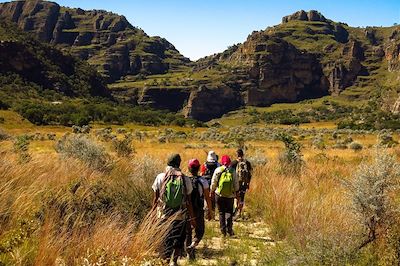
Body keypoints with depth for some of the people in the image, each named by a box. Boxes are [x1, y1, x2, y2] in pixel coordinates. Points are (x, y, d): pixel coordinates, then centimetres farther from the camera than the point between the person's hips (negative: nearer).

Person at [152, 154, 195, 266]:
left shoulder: (160, 177, -4)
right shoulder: (186, 180, -4)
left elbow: (156, 199, -2)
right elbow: (188, 202, -1)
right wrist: (192, 218, 9)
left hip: (163, 215, 0)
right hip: (180, 216, 0)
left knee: (162, 239, 14)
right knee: (178, 240, 12)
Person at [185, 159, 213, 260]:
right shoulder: (203, 181, -10)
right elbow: (207, 198, -8)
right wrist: (210, 211, 3)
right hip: (198, 211, -2)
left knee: (187, 232, 15)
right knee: (199, 231, 11)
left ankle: (190, 254, 20)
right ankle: (192, 245, -16)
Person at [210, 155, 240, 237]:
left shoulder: (217, 170, -5)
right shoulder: (233, 171, -4)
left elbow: (213, 183, 1)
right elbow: (236, 184, 1)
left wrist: (212, 192, 15)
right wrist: (237, 194, 11)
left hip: (219, 195, 0)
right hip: (230, 196, 0)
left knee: (221, 212, 11)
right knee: (229, 212, 11)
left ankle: (223, 230, 10)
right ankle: (229, 229, 1)